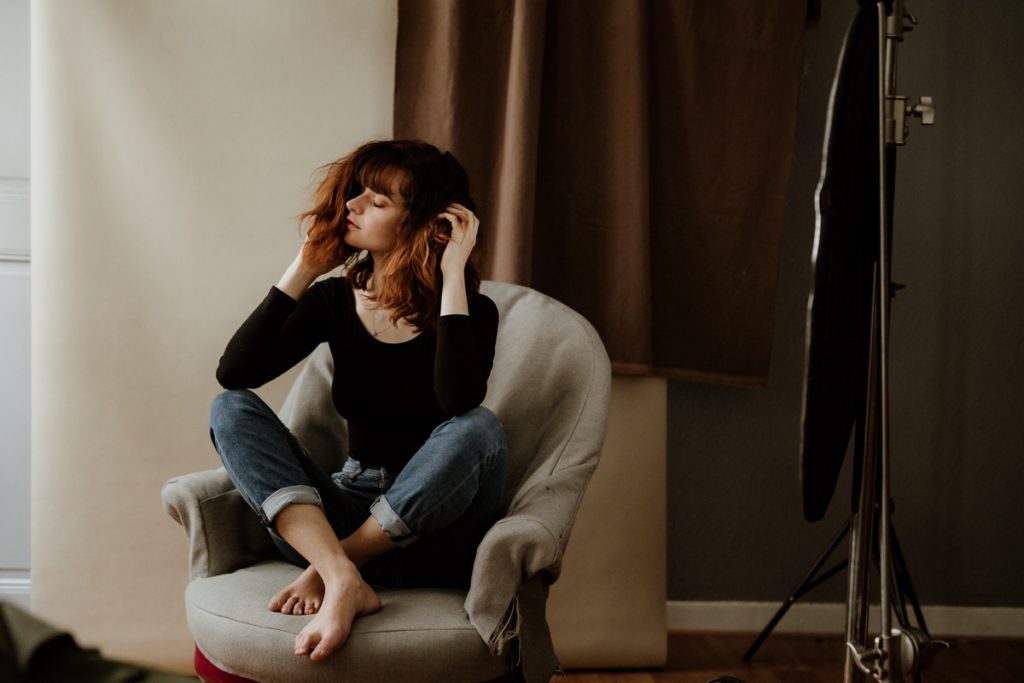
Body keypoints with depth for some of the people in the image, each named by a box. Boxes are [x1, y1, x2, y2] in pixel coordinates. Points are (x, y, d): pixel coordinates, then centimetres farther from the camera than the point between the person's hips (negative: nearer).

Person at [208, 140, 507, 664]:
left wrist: (453, 277, -26)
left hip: (429, 537, -3)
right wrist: (304, 268, -11)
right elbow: (233, 373, -11)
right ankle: (343, 579, -31)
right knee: (231, 409, -13)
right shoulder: (335, 300, 2)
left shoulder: (469, 310, -9)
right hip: (348, 513, 4)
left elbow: (458, 401, -31)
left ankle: (325, 569, -20)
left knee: (478, 429, -32)